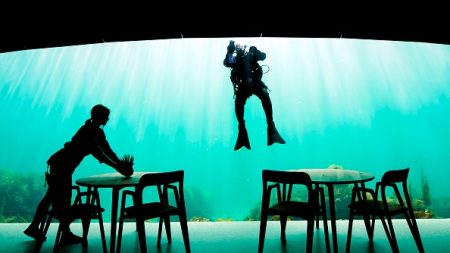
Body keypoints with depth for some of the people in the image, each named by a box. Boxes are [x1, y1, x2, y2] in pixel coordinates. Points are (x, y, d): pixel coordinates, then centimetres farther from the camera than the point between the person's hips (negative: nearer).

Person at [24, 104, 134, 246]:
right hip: (60, 165, -9)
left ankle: (34, 228, 34)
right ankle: (66, 235, 12)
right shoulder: (87, 131, -24)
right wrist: (118, 168, -33)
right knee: (63, 199, 0)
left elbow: (108, 150, 1)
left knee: (52, 196, 19)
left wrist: (122, 165, -11)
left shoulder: (98, 132, 3)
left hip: (65, 165, 9)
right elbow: (97, 153, -32)